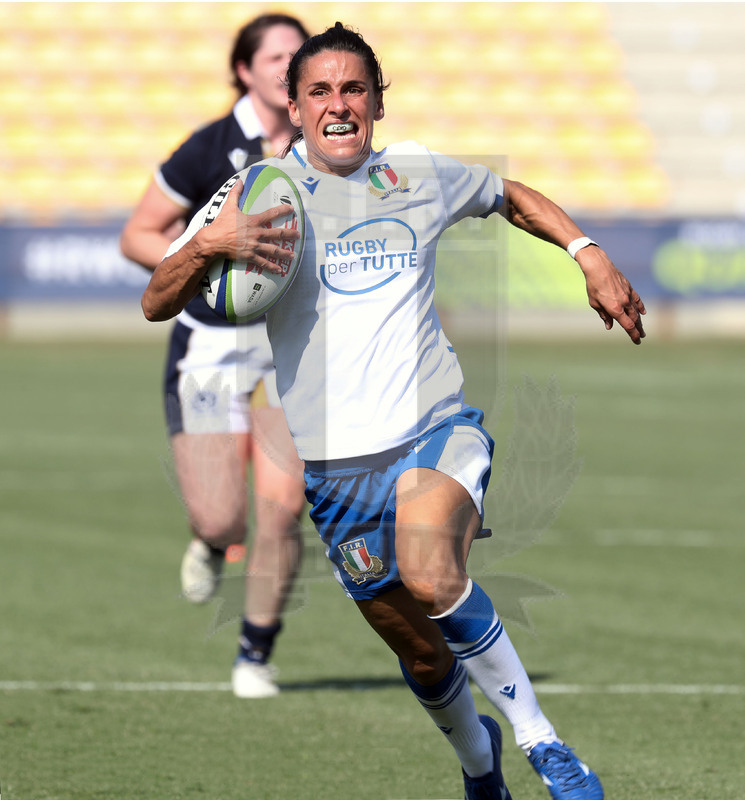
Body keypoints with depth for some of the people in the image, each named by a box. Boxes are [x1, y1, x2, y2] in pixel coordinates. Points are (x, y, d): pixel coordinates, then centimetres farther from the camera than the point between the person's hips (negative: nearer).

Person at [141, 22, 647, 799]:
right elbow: (156, 304, -5)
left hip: (436, 430, -1)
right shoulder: (260, 195, 0)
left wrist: (590, 256, 15)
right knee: (420, 651, 9)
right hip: (335, 464, 1)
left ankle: (537, 735, -19)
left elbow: (510, 196, 28)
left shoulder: (421, 176, 6)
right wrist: (206, 244, -25)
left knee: (429, 575, -33)